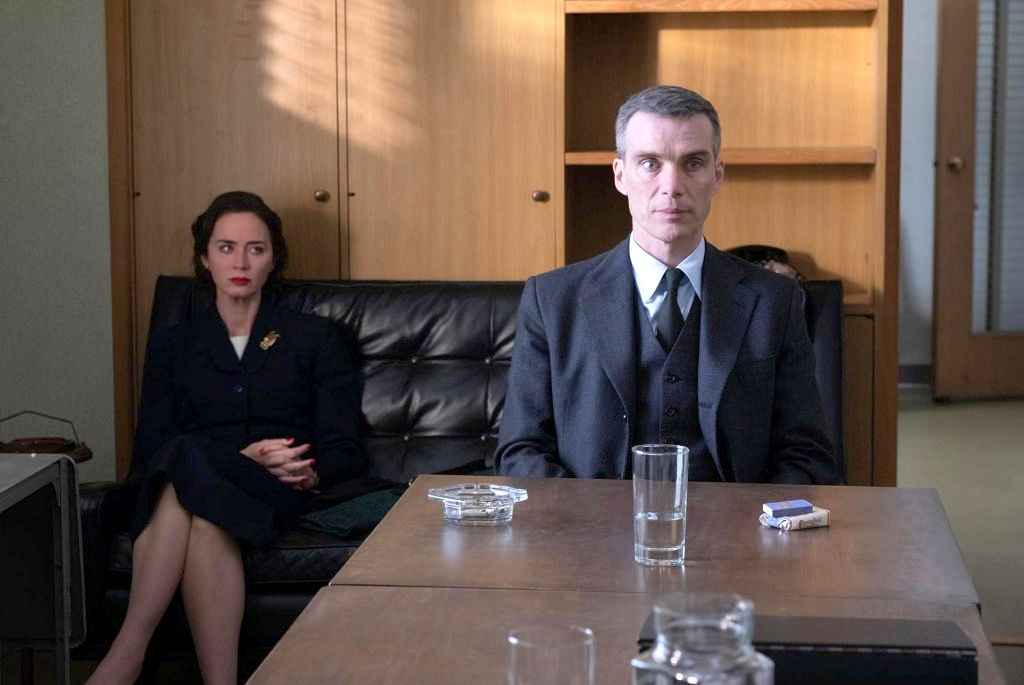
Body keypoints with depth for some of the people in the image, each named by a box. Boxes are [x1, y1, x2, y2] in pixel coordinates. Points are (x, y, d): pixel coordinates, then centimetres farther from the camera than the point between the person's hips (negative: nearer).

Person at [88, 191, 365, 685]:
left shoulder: (315, 338, 16)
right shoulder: (172, 343, 19)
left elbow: (344, 452, 11)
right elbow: (149, 450, 6)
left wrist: (307, 473, -14)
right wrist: (242, 457, -11)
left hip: (276, 494, -1)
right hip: (188, 481, 2)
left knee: (186, 465, -36)